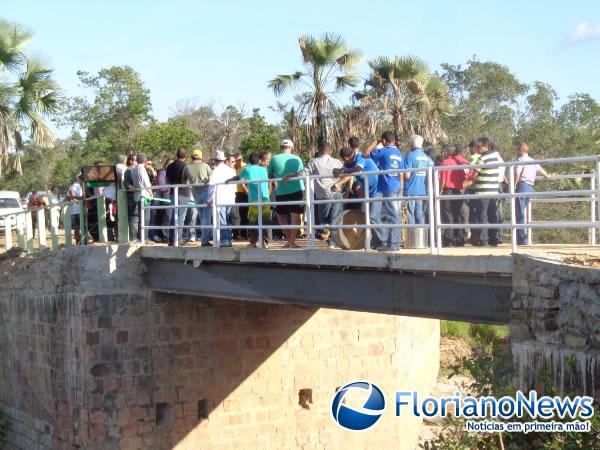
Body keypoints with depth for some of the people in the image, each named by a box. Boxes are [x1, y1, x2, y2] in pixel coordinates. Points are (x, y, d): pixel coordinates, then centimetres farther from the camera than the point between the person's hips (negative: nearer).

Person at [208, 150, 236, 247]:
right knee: (228, 221, 12)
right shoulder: (231, 170, 13)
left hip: (219, 199, -6)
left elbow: (211, 185, -13)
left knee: (222, 221, -6)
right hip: (230, 199, 6)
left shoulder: (216, 170, -8)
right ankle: (228, 240, 13)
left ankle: (224, 241, -9)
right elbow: (234, 185, 17)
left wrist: (210, 200, -9)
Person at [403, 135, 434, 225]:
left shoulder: (411, 155, -10)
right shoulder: (426, 157, 6)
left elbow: (407, 175, -15)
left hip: (411, 190, -5)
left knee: (410, 215, -2)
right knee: (420, 215, 10)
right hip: (422, 190, 5)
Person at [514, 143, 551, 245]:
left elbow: (517, 173, -20)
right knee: (522, 213, 13)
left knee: (520, 214, -8)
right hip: (530, 187, 8)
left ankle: (523, 240, -12)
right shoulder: (532, 161, 20)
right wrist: (547, 175, 59)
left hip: (522, 186, -8)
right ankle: (524, 239, 12)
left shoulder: (521, 159, -3)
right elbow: (540, 169, 40)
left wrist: (514, 185, -15)